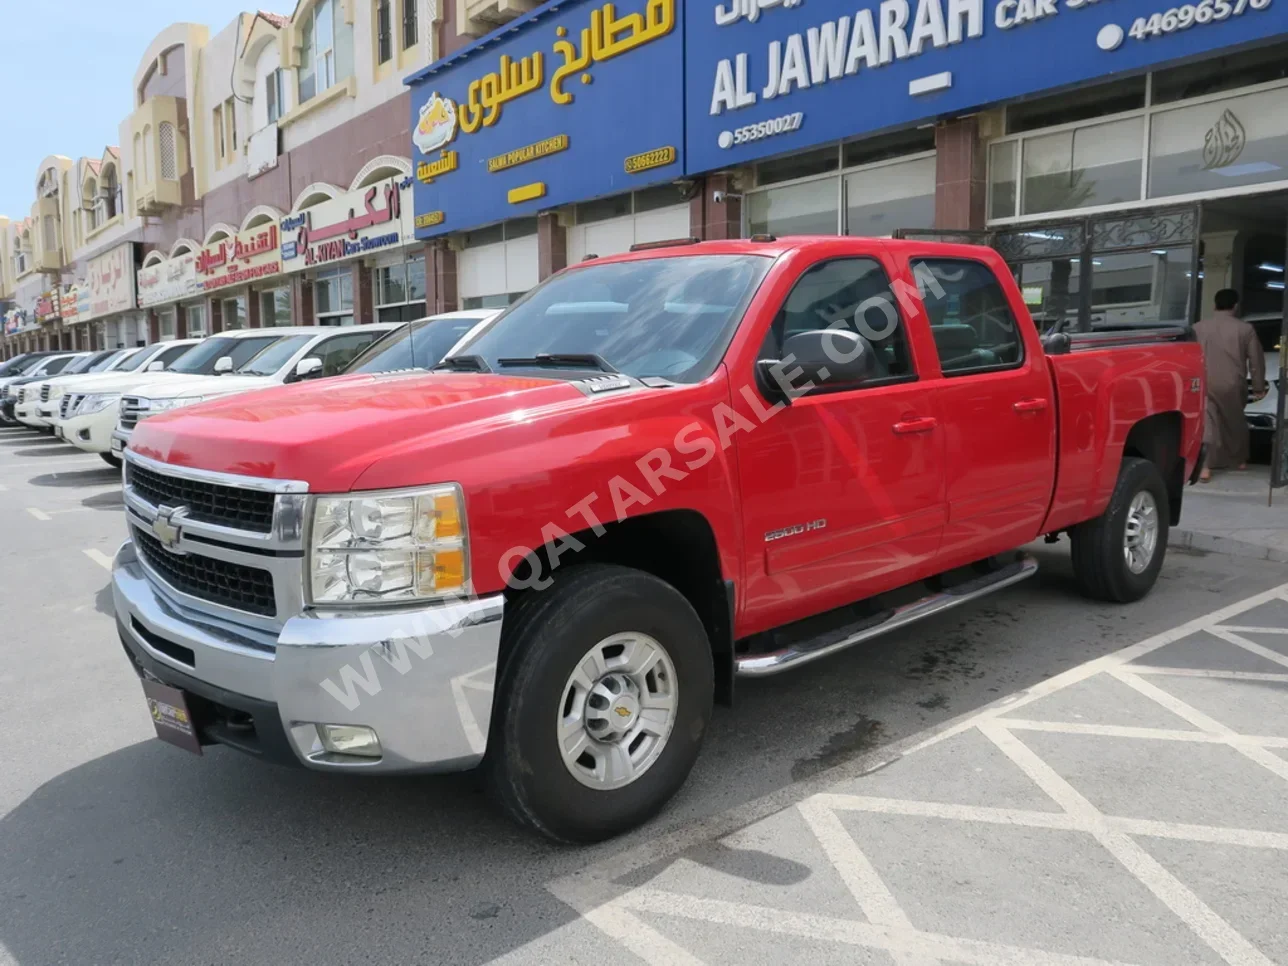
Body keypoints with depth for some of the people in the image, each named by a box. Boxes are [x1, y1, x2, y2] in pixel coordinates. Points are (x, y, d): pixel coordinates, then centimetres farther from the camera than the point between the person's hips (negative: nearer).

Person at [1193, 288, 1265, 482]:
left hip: (1206, 384, 0)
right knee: (1236, 423, 20)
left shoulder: (1198, 327, 1)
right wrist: (1259, 387, 10)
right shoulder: (1245, 329, -2)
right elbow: (1256, 360, 1)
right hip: (1233, 385, 1)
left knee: (1206, 425, -5)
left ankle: (1205, 467, -16)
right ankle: (1241, 460, 35)